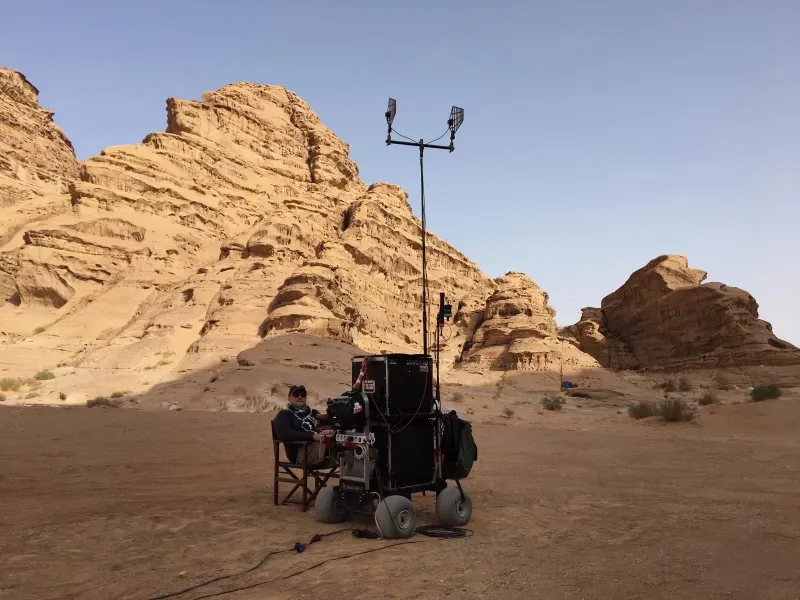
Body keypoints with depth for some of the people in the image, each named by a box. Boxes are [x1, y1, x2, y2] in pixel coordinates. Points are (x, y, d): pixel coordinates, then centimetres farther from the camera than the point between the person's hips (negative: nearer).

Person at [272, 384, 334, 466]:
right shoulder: (284, 415, 12)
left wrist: (329, 431, -9)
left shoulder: (314, 412, 30)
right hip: (301, 453, -5)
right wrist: (312, 435, -19)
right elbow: (285, 435, -8)